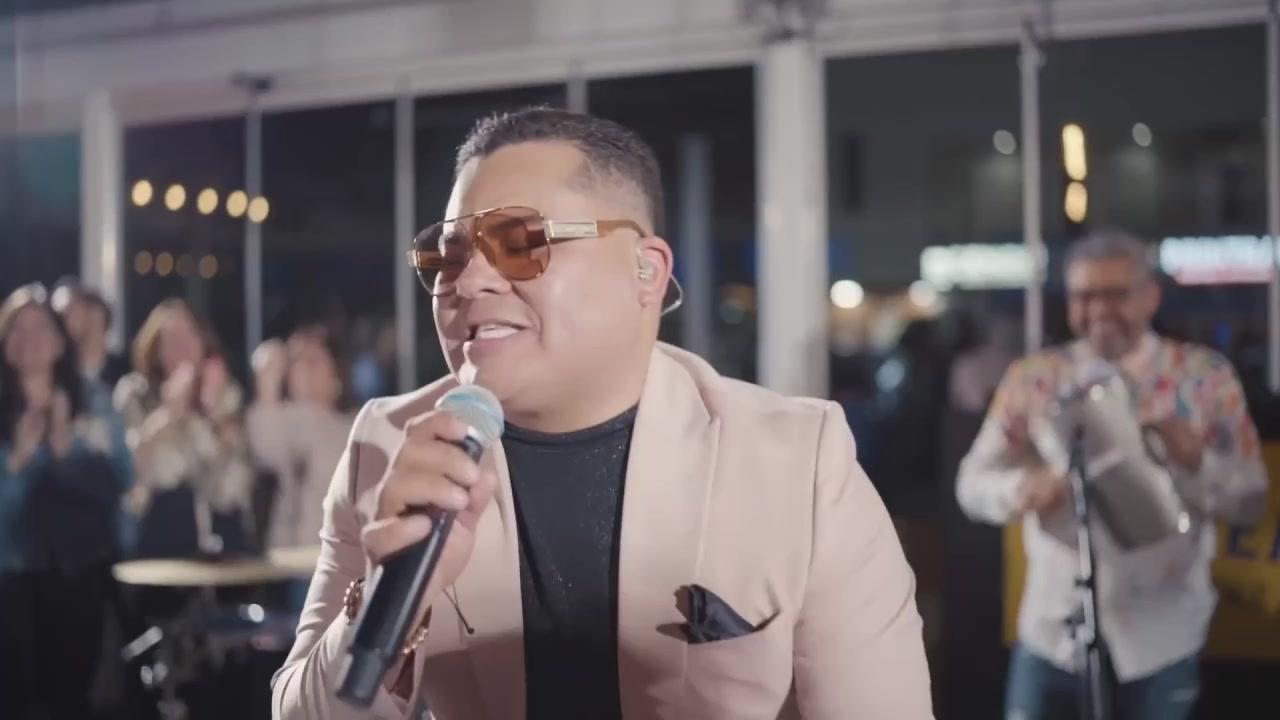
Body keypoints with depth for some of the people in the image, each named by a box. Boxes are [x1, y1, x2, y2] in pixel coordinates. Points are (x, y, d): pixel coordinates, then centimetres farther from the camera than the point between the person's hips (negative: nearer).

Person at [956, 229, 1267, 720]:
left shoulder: (1205, 377, -1)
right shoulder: (1032, 380, 1)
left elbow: (1250, 500, -2)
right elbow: (972, 484, -2)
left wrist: (1195, 458, -23)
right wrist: (1024, 488, -24)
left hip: (1160, 636, 0)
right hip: (1054, 629, 1)